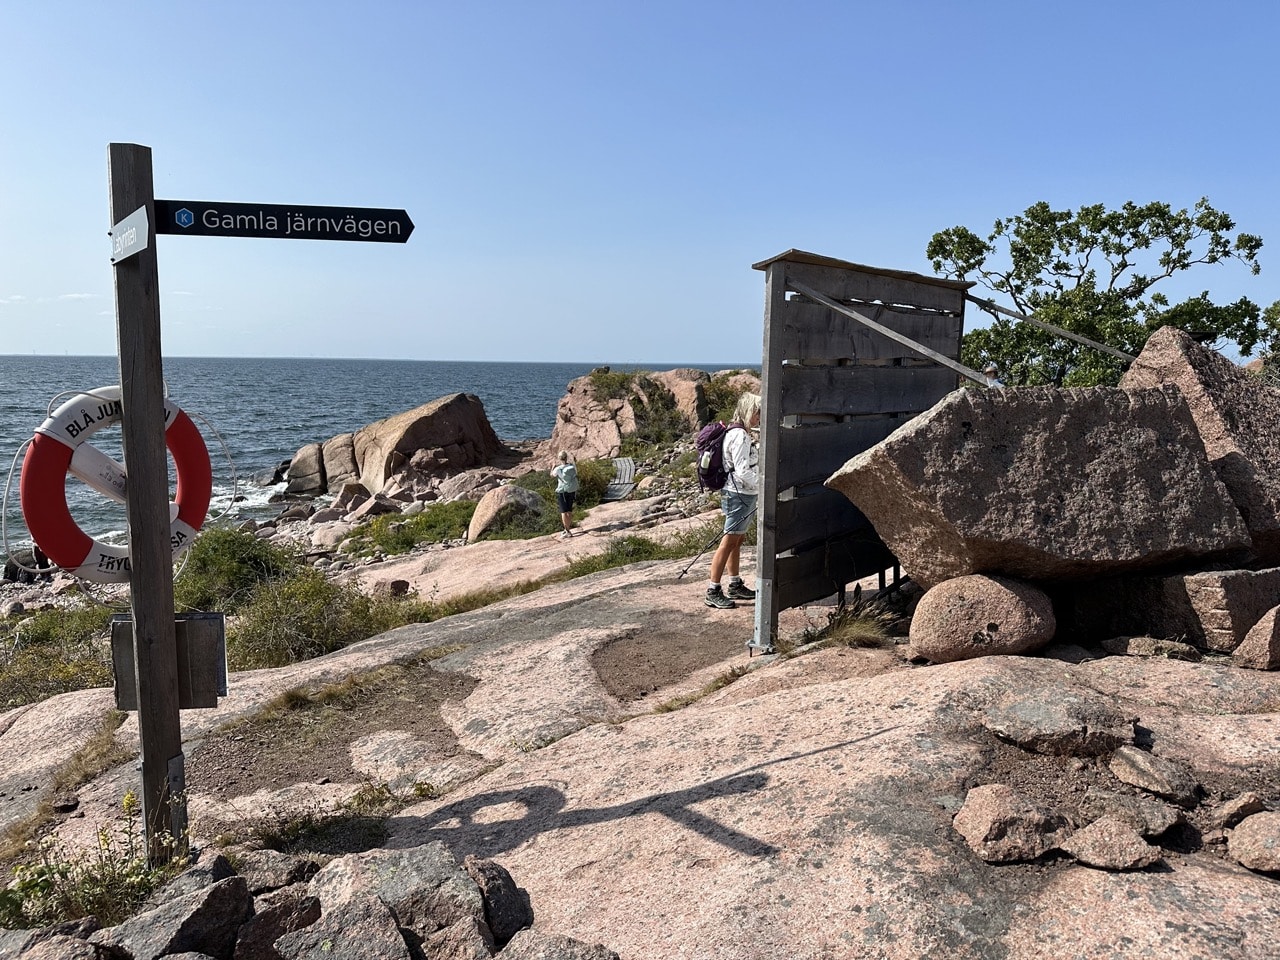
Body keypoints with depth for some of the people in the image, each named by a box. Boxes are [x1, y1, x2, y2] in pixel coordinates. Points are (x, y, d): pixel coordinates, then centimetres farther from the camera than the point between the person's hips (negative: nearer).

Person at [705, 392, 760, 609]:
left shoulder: (741, 434, 13)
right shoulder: (740, 436, -18)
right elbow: (743, 472, -22)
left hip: (742, 495, 10)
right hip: (739, 495, -10)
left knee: (738, 540, 16)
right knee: (729, 542, -7)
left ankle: (735, 586, 26)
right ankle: (713, 592, -3)